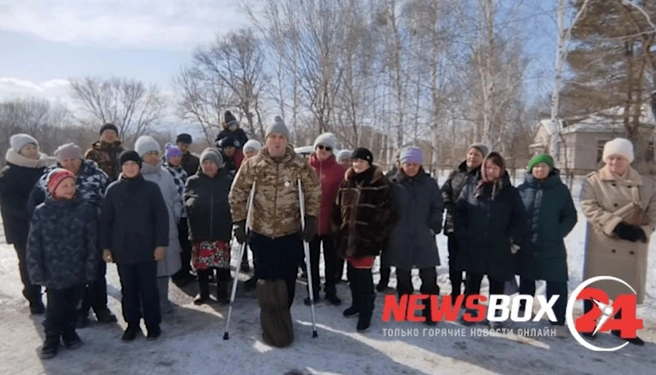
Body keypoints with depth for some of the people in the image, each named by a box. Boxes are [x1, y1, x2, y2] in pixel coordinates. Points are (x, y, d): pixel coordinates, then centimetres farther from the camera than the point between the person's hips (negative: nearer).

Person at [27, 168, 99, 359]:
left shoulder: (85, 209, -6)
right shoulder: (42, 212, -4)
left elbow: (92, 242, -5)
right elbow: (33, 244, -1)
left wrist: (90, 268, -7)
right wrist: (37, 272, -5)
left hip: (78, 270, 1)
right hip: (54, 271, 0)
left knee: (72, 306, 15)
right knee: (55, 308, 4)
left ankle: (69, 332, 38)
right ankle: (51, 339, 28)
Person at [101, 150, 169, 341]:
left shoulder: (151, 188, -4)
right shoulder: (113, 190, 2)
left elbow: (161, 217, -4)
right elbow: (105, 220, 6)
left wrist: (161, 243, -9)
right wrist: (105, 246, 2)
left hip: (146, 248, -2)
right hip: (122, 249, 2)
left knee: (148, 288, 5)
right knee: (128, 289, 12)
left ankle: (153, 324, 19)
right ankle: (132, 324, 26)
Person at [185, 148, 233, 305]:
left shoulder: (228, 180, 3)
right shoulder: (193, 181, 7)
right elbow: (186, 199, 7)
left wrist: (223, 206, -13)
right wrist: (193, 203, -12)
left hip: (221, 229, -1)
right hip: (200, 229, 1)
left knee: (223, 262, 3)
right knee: (201, 262, 8)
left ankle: (222, 292, 20)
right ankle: (203, 292, 25)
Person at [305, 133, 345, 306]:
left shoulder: (339, 170, -2)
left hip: (330, 222, 0)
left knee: (331, 259, 12)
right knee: (312, 258, 12)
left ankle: (331, 291, 27)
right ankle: (313, 291, 26)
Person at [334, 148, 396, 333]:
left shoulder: (379, 183, -6)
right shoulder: (346, 182, 11)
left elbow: (386, 211, -9)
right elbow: (338, 208, 17)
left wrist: (379, 235, -11)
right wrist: (339, 228, 12)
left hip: (367, 237, -6)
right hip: (348, 235, 6)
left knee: (363, 274, -7)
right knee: (352, 272, 17)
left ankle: (365, 311, 7)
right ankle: (357, 303, 34)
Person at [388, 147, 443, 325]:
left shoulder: (429, 183, 1)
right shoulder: (393, 184, -3)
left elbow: (437, 208, 4)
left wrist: (434, 227, -6)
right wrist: (390, 231, -4)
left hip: (424, 237, 0)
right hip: (400, 239, 0)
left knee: (429, 276, 1)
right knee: (403, 276, 13)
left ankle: (429, 311, 16)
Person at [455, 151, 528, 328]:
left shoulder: (511, 192, 2)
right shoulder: (471, 187, 1)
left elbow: (520, 218, 3)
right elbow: (459, 212, 4)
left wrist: (514, 239, -6)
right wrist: (462, 234, -3)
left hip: (499, 248, 0)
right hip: (473, 246, 0)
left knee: (497, 283, 9)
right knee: (472, 280, 11)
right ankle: (470, 310, 27)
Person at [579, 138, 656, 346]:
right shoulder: (593, 181, -2)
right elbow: (590, 207, -14)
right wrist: (617, 225, -25)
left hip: (633, 246, 4)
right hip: (602, 243, -3)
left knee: (628, 286, 13)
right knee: (595, 284, 4)